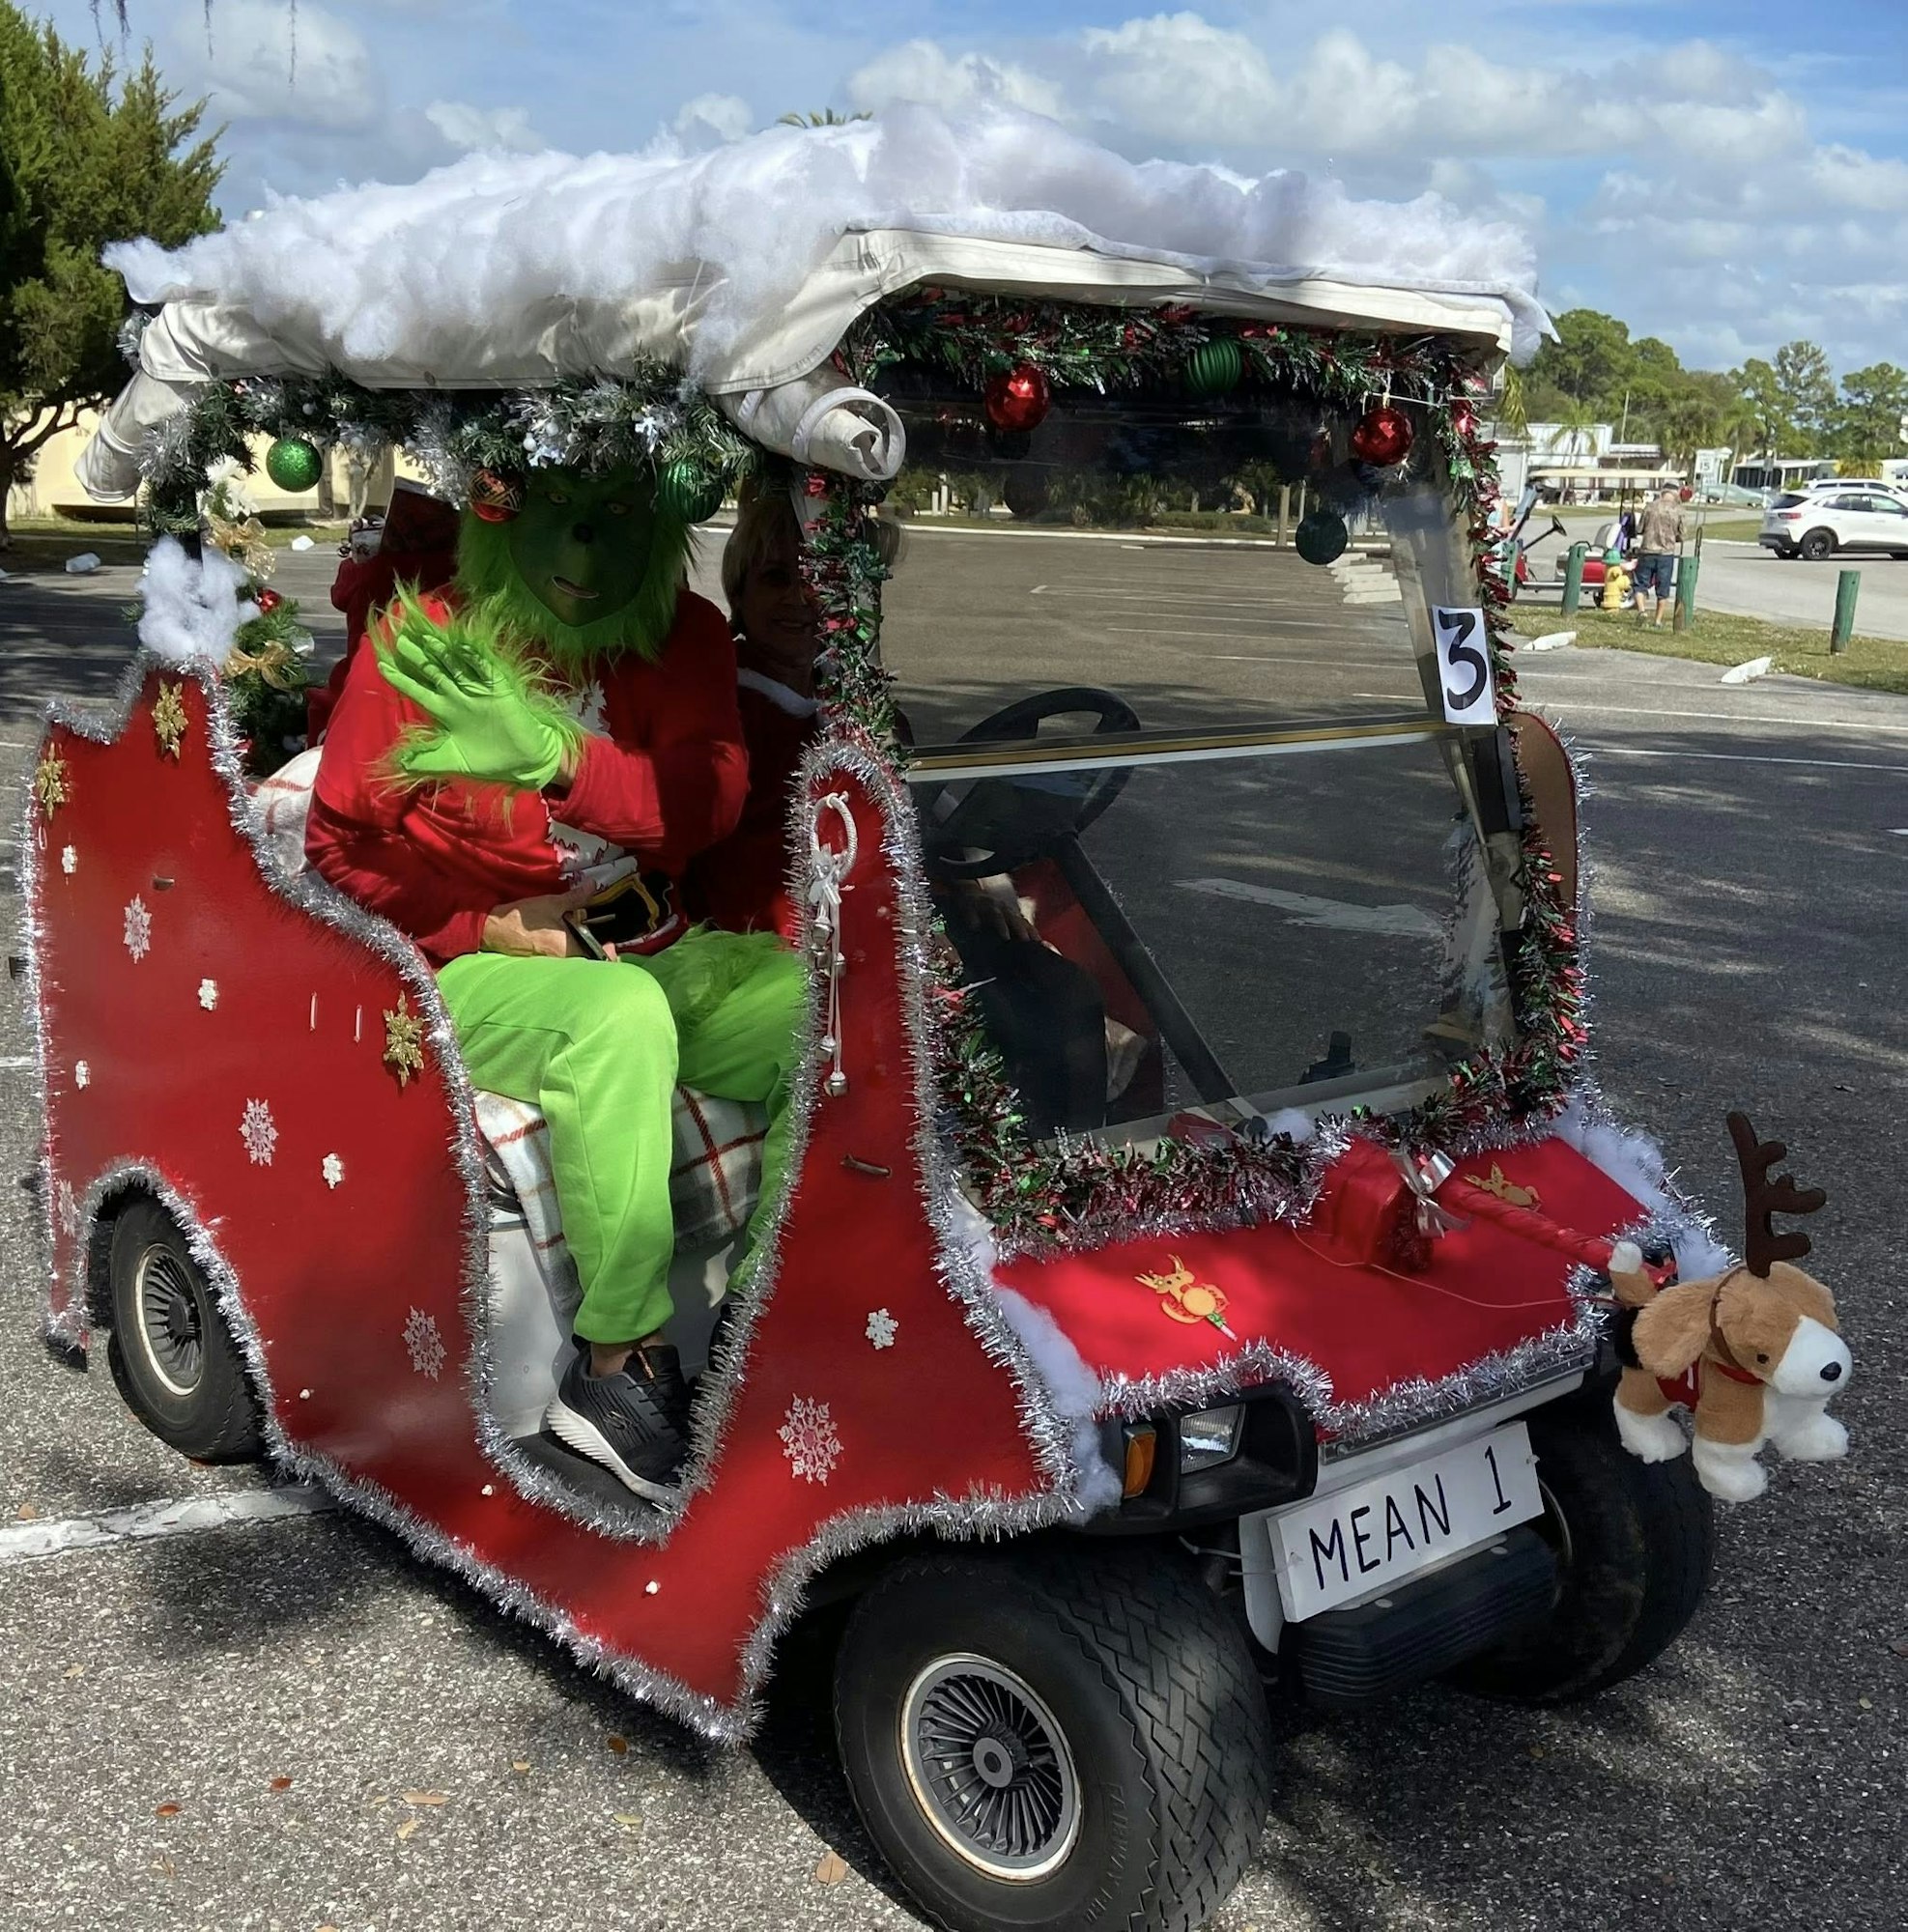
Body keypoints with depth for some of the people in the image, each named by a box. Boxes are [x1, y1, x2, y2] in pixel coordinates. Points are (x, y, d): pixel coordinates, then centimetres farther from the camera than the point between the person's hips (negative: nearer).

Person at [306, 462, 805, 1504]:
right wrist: (484, 932, -13)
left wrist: (557, 752, -30)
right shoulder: (420, 644, -4)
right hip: (477, 975, -4)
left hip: (658, 956, 4)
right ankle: (615, 1366, -24)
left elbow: (710, 800, -13)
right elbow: (338, 849, 2)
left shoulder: (685, 637, 4)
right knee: (621, 1017, -37)